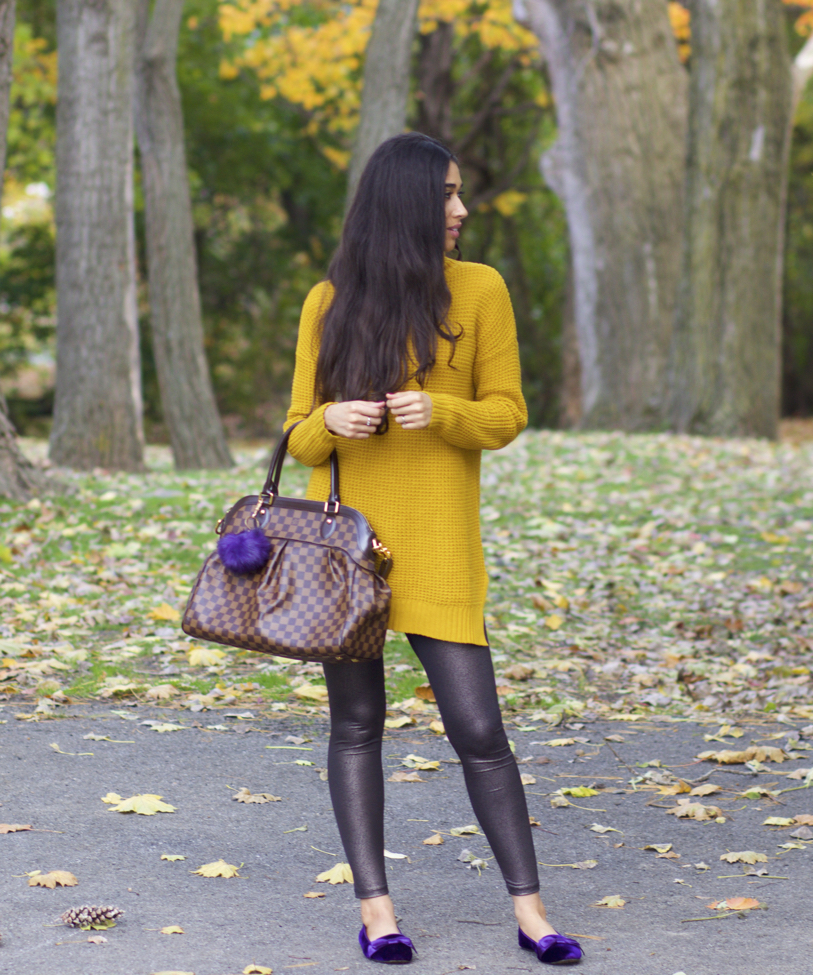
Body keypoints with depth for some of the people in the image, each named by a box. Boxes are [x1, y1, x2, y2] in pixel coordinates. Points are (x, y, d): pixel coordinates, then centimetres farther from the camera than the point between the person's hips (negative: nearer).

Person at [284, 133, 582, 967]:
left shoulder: (479, 289, 2)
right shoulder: (330, 302, 5)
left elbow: (507, 415, 2)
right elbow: (300, 433, 8)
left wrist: (438, 411, -17)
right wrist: (330, 422, -15)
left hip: (437, 543, -1)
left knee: (478, 728, -4)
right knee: (356, 724, 4)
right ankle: (374, 906, 13)